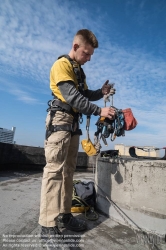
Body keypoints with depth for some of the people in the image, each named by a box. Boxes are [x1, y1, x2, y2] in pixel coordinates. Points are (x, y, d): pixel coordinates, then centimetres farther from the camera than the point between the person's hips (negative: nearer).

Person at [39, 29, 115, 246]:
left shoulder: (79, 71, 22)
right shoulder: (62, 64, -6)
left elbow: (85, 95, 21)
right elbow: (72, 97, -18)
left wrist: (101, 92, 3)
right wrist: (99, 111, -20)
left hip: (73, 123, 9)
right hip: (60, 120, -9)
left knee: (68, 170, 7)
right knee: (54, 169, -12)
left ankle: (64, 215, 16)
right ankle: (49, 225, -5)